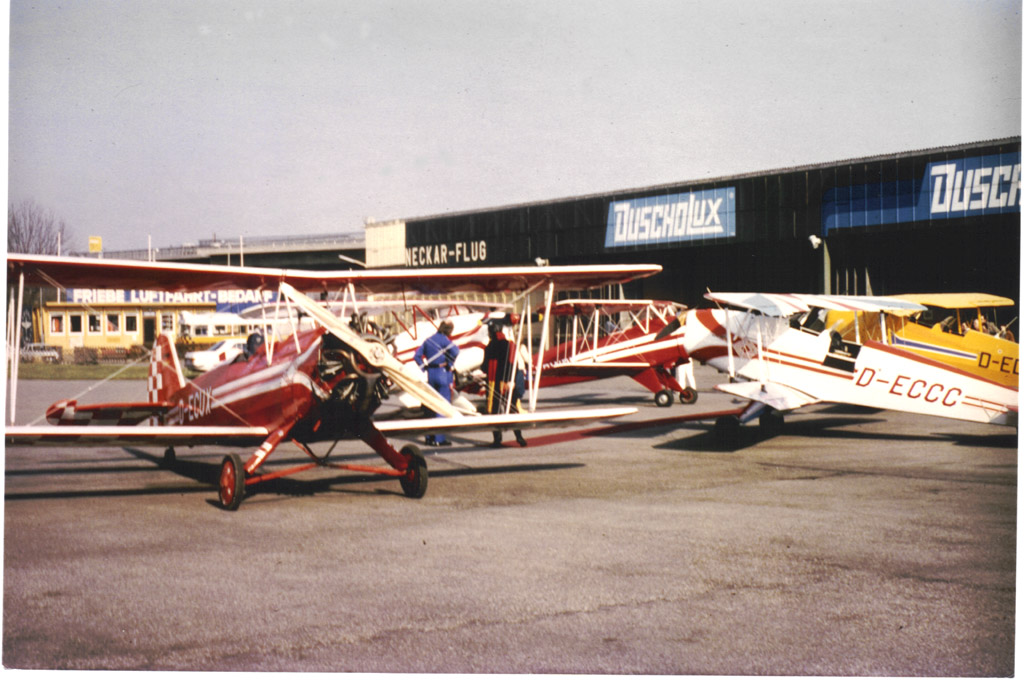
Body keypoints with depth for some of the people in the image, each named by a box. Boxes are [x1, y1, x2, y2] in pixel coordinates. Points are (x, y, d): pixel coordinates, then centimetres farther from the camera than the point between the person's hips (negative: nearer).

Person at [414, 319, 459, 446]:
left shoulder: (429, 340, 11)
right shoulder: (444, 340, -10)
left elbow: (417, 355, 11)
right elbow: (454, 351, -29)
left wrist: (425, 368, 9)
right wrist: (450, 364, -14)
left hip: (431, 374, 6)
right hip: (444, 374, -6)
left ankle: (429, 436, 17)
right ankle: (439, 438, -3)